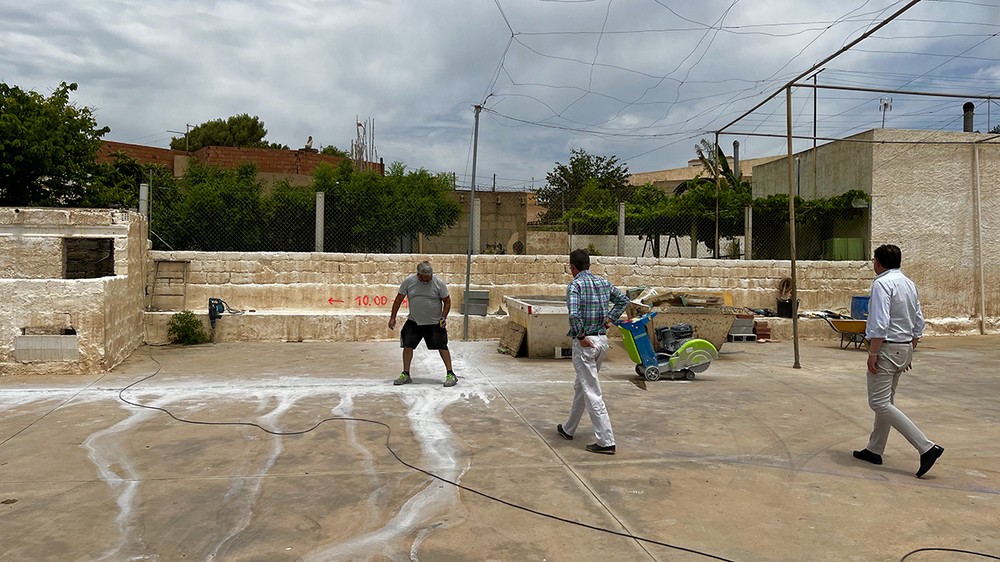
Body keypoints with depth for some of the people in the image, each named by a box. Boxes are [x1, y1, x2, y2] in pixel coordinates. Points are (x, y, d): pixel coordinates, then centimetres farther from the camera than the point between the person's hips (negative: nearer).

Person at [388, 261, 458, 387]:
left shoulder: (439, 283, -11)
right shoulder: (409, 281, -8)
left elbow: (447, 301, -1)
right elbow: (399, 299, 1)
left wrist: (444, 317, -13)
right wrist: (393, 318, 0)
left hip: (435, 323, -2)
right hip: (413, 322, 2)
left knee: (442, 346, -3)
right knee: (407, 346, 2)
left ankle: (450, 374, 5)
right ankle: (405, 375, 15)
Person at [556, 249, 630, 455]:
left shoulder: (575, 285, -14)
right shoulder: (603, 282, 9)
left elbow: (574, 315, -27)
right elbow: (623, 300, 20)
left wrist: (581, 336, -16)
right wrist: (609, 318, 15)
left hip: (585, 343, -8)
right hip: (602, 339, 8)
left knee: (592, 393, -4)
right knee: (581, 386, 21)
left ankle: (606, 442, -4)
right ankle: (568, 429, 35)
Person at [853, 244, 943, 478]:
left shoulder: (882, 283, -15)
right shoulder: (910, 284, 12)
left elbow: (880, 323, -23)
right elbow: (919, 323, 16)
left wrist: (873, 353, -19)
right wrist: (910, 351, 23)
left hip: (887, 348, -10)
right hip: (905, 348, 10)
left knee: (880, 403, -8)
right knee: (886, 401, 16)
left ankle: (926, 447, -14)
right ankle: (874, 450, 23)